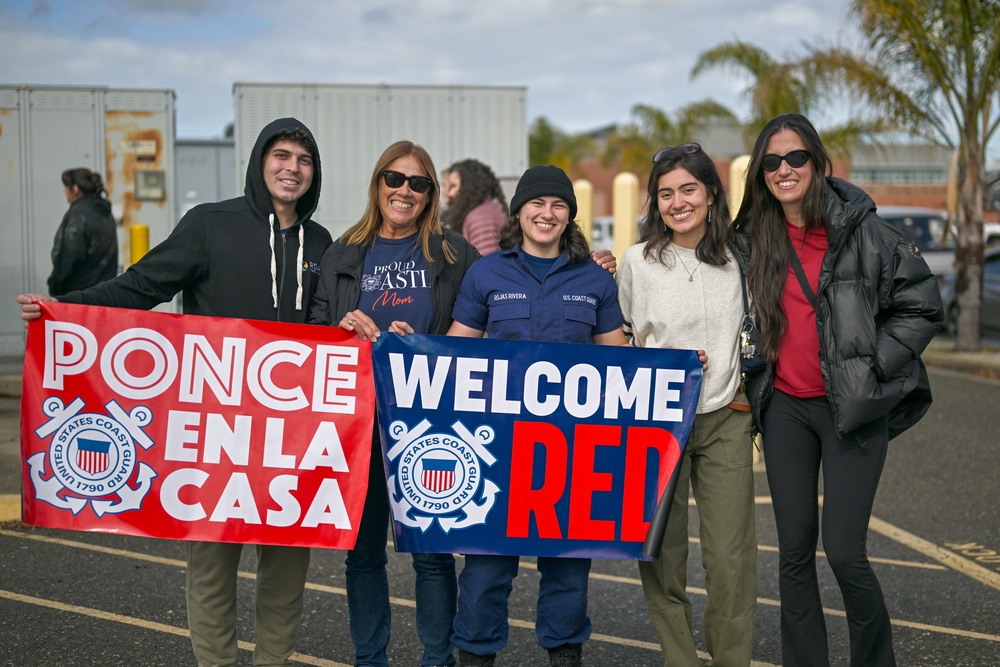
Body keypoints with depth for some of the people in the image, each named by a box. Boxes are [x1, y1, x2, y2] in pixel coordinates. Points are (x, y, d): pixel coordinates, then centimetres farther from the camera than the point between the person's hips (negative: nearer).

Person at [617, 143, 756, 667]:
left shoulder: (738, 258, 3)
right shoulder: (638, 261, 0)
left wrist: (749, 389, 7)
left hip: (725, 421, 0)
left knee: (730, 560, -4)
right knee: (659, 555, 3)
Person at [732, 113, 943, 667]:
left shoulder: (861, 232, -6)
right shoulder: (752, 242, 6)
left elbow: (922, 305, -2)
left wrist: (872, 367, -7)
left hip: (853, 408, -4)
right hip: (784, 408, 4)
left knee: (844, 552, -7)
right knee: (794, 552, 8)